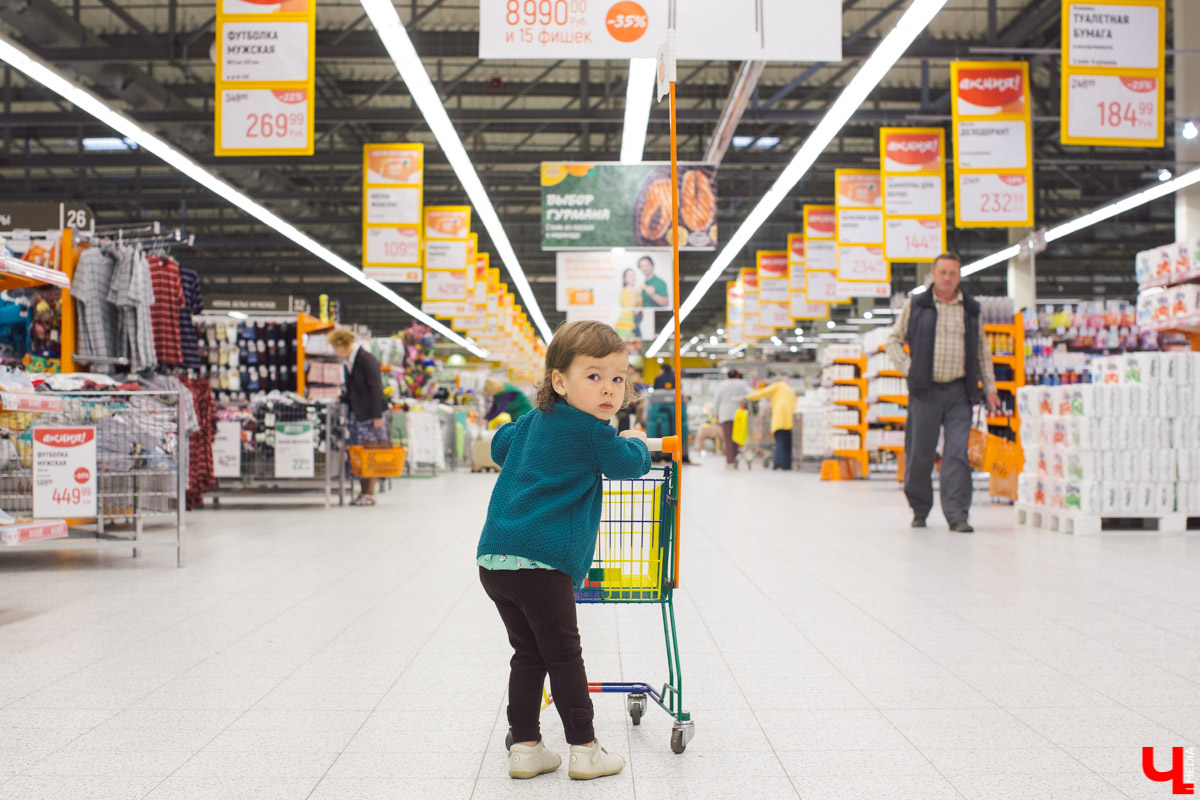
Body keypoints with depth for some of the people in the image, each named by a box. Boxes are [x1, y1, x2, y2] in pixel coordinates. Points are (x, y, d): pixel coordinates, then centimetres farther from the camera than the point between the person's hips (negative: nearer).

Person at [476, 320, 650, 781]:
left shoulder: (532, 421, 19)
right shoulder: (590, 430, -7)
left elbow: (499, 446, 37)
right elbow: (629, 465, 5)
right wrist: (636, 441, 26)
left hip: (494, 558, 8)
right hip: (540, 562, -8)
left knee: (528, 655, 17)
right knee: (564, 657, 4)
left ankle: (524, 747, 21)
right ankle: (584, 750, 14)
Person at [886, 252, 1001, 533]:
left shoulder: (971, 309, 12)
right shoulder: (915, 305, 6)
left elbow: (982, 352, 17)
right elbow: (894, 340, 11)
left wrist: (989, 386, 11)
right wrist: (908, 369, -1)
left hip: (959, 392, 1)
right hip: (925, 391, -1)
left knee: (957, 452, -7)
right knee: (920, 452, 2)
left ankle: (957, 514, -7)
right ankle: (919, 509, 20)